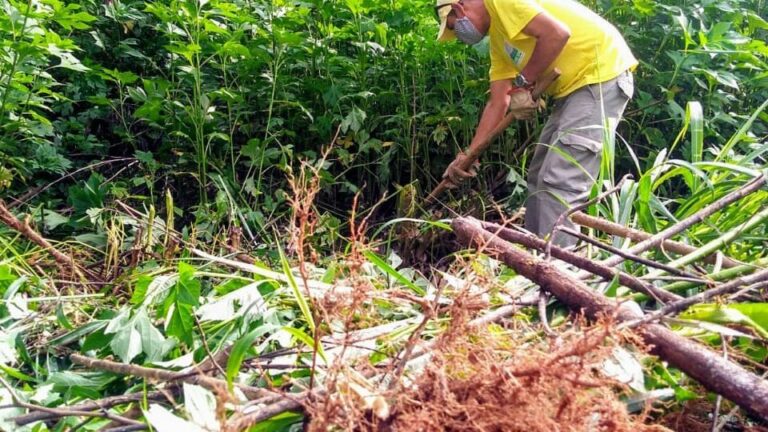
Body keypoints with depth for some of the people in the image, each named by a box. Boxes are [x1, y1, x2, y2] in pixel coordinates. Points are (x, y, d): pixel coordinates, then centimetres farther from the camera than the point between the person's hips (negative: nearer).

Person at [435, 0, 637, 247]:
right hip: (573, 86, 11)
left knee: (559, 182, -15)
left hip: (601, 74, -11)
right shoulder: (497, 38, 18)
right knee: (540, 178, 15)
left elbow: (558, 33, -24)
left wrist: (522, 83, -13)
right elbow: (498, 103, 16)